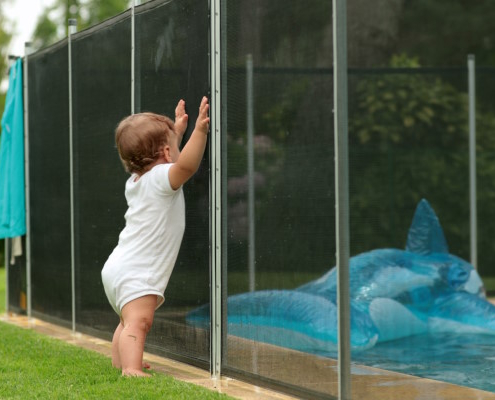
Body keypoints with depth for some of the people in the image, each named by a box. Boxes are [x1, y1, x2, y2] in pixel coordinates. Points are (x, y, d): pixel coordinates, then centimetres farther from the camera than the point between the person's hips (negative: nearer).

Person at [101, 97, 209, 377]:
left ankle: (120, 362, 38)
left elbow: (164, 159, 36)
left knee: (129, 322, 27)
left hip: (118, 267, 10)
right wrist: (199, 131, -37)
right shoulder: (160, 178, -13)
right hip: (135, 274, -10)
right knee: (137, 322, -22)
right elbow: (186, 165, -34)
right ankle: (131, 369, -35)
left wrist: (177, 130, 40)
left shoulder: (137, 180, 16)